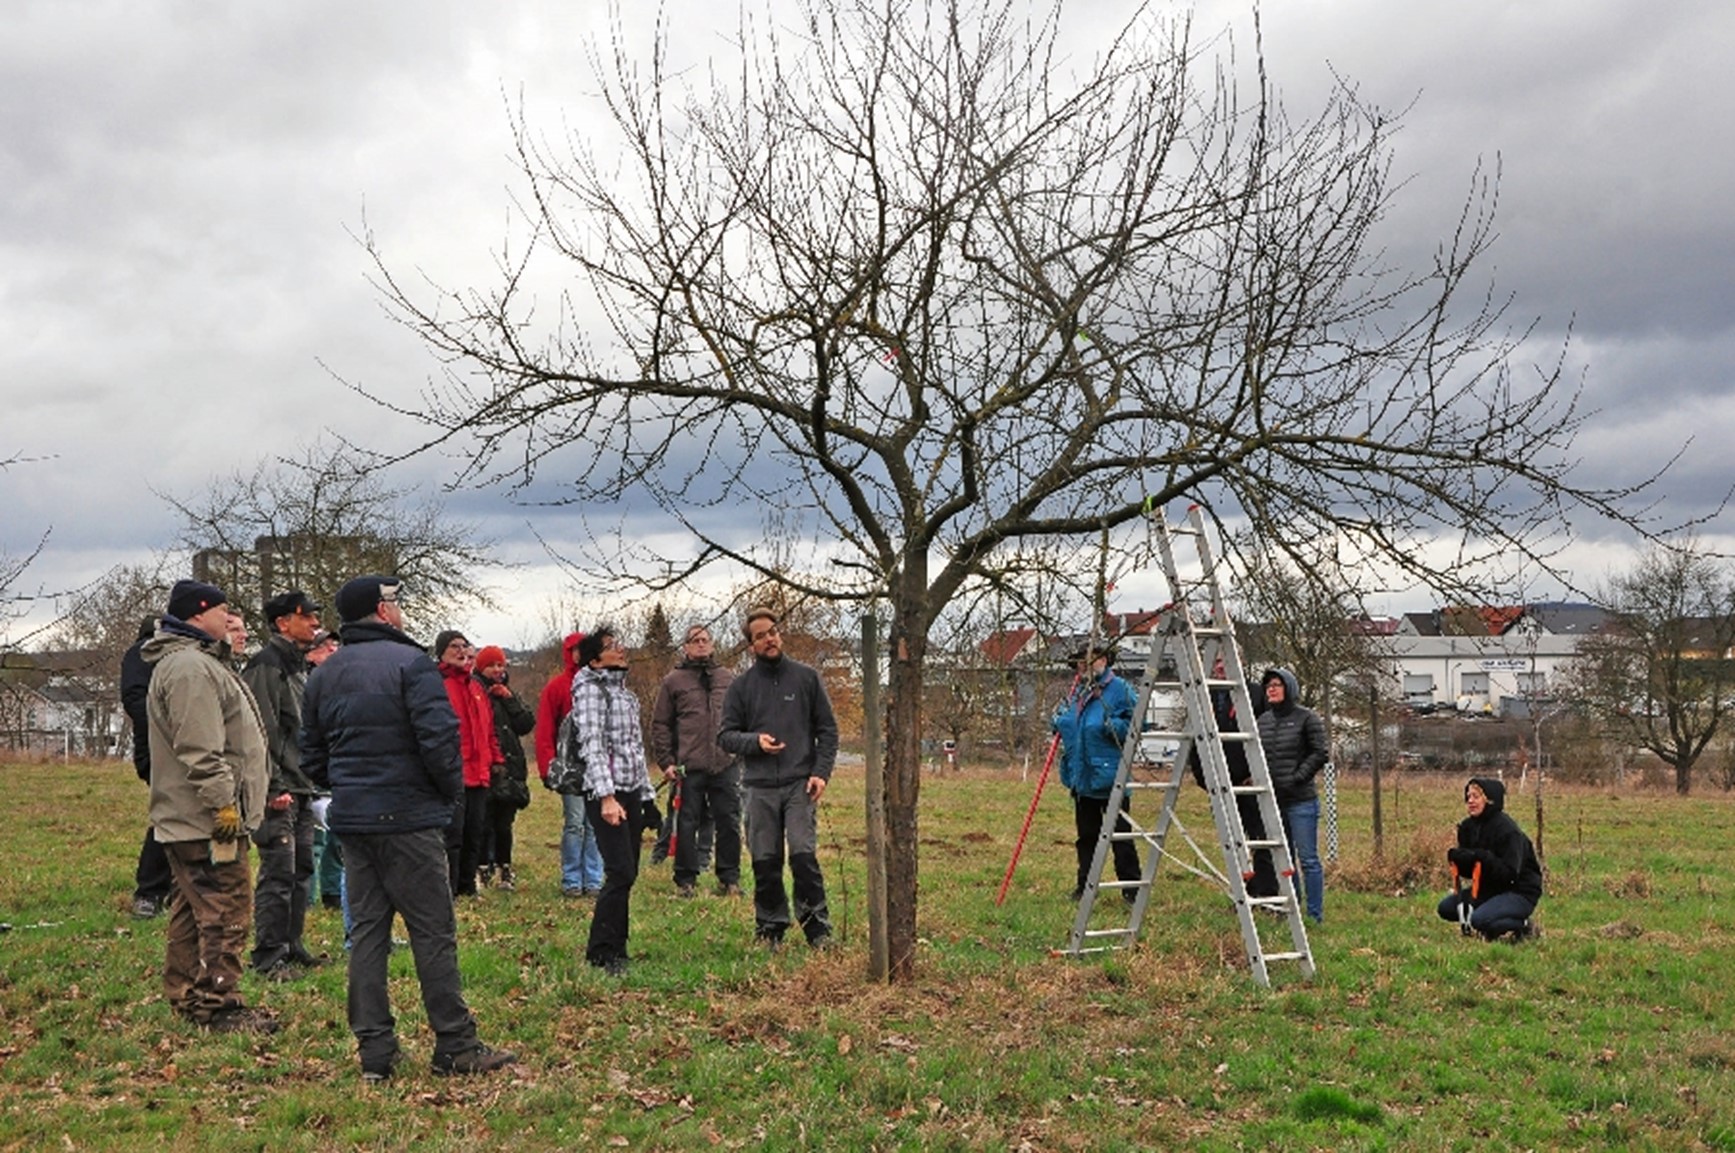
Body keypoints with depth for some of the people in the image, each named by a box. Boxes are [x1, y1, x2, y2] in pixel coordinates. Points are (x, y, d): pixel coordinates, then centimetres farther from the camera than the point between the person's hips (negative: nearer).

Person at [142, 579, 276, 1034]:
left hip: (186, 819, 12)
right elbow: (199, 750, -24)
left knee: (194, 909, 17)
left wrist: (226, 804, 26)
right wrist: (223, 804, -23)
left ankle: (185, 994, 25)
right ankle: (218, 1005, -4)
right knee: (226, 911, -8)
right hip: (206, 820, -12)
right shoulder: (190, 668, -17)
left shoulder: (197, 661, 20)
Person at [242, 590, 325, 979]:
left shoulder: (300, 667, 18)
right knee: (278, 873, -8)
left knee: (300, 870, 14)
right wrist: (273, 787, -21)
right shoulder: (266, 665, -12)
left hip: (302, 789, 10)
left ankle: (292, 946, 22)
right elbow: (261, 732, -19)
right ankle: (268, 956, -2)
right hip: (279, 792, -10)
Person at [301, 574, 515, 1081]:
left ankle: (374, 1050, 10)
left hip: (350, 821, 7)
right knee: (434, 930, -2)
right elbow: (439, 738, -18)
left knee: (366, 930, 9)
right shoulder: (409, 663, -11)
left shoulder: (323, 675, 13)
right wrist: (452, 790, -3)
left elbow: (312, 758, 15)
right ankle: (456, 1047, 1)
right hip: (408, 818, -7)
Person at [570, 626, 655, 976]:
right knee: (620, 873, -14)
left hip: (632, 792, 8)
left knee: (627, 874, 8)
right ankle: (601, 951, -7)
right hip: (607, 793, -8)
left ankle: (616, 948, 15)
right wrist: (607, 796, -24)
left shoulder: (625, 692, 20)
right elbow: (592, 745, -15)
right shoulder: (591, 689, -6)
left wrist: (647, 795, 19)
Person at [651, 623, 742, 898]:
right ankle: (685, 880, 11)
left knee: (729, 823, 4)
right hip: (689, 768, -2)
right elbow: (660, 724, 4)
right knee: (687, 824, 2)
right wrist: (666, 762, -3)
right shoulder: (673, 681, 5)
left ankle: (730, 878, 13)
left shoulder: (728, 679, 13)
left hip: (726, 765, 2)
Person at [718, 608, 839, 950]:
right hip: (760, 786, 1)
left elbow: (827, 729, 8)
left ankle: (817, 927, 0)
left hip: (800, 784, -1)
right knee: (765, 862, 4)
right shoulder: (741, 686, 7)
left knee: (804, 855, -10)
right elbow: (725, 736, 8)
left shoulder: (806, 677, 6)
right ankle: (770, 928, 16)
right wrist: (755, 741, -11)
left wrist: (821, 772, -3)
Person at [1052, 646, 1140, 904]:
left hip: (1110, 777, -7)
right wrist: (1059, 723, 2)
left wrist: (1116, 725, -27)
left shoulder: (1120, 690, -9)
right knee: (1086, 834, 14)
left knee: (1120, 834, -2)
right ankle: (1085, 885, 23)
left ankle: (1131, 888, 5)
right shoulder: (1077, 691, 12)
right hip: (1081, 776, 7)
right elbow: (1068, 725, 23)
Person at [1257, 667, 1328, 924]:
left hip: (1301, 800, -6)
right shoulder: (1263, 720, 12)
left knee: (1308, 859, -4)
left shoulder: (1307, 718, -5)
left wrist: (1296, 778, -12)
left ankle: (1314, 914, 1)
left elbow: (1320, 753, -7)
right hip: (1272, 800, 6)